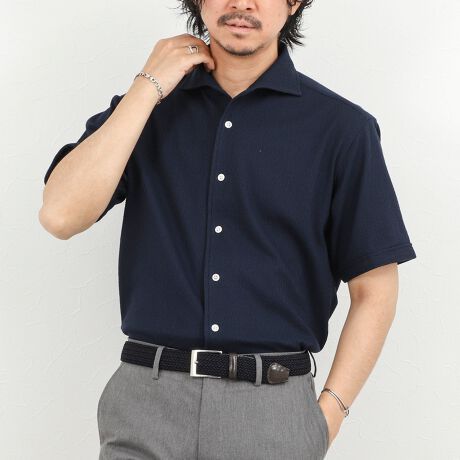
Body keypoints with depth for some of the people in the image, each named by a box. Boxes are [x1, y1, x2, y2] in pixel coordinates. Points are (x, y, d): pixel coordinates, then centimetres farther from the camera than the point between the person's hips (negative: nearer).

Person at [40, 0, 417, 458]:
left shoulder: (342, 126, -2)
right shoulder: (143, 108, 5)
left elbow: (374, 288, 0)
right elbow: (61, 215, -11)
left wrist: (329, 412, -8)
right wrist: (148, 86, -9)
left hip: (274, 409, -1)